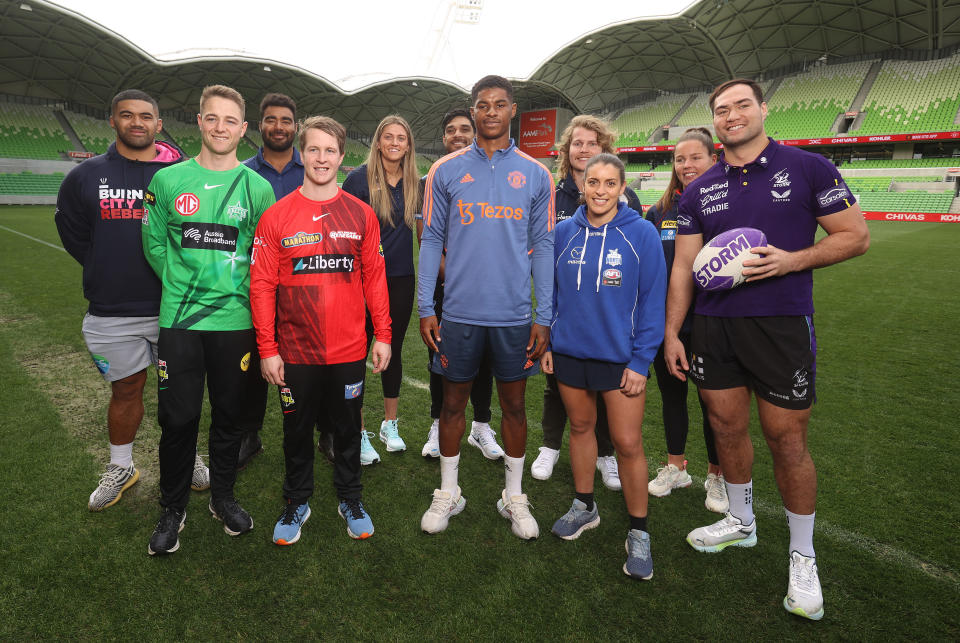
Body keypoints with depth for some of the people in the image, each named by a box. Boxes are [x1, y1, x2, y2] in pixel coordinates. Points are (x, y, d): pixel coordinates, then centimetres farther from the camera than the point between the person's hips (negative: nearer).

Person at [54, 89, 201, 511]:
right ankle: (120, 469, 32)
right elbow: (73, 234, 14)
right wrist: (111, 275, 7)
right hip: (112, 314, 1)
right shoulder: (86, 176, 4)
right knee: (126, 391, 13)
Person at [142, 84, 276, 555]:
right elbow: (154, 245, 11)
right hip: (179, 320, 0)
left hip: (236, 321, 0)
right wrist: (184, 287, 8)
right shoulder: (168, 180, 3)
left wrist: (233, 290, 3)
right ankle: (173, 508, 26)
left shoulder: (258, 187, 2)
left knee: (230, 415, 10)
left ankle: (222, 496, 31)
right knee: (178, 418, 6)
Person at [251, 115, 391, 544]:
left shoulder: (361, 215, 2)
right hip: (295, 350, 0)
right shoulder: (276, 216, -2)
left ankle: (350, 498, 35)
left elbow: (374, 278, 4)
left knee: (347, 425, 15)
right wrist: (267, 348, -5)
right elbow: (262, 285, -2)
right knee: (297, 428, 15)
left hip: (349, 349, 1)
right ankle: (297, 501, 36)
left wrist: (382, 335, 1)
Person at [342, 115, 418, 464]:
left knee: (393, 349, 13)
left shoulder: (413, 183, 6)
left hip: (401, 278, 4)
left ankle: (390, 425, 28)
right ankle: (359, 433, 14)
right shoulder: (359, 178, -6)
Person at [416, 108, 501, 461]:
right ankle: (438, 426, 21)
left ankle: (481, 426, 21)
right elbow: (424, 237, 0)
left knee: (483, 355, 6)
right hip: (442, 285, 0)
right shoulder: (429, 182, 8)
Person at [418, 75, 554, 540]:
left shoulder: (535, 175, 5)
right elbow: (431, 240, 4)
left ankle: (514, 497, 29)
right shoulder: (445, 171, 4)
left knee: (513, 404, 10)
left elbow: (543, 247, 5)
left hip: (515, 314, 1)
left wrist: (543, 317, -1)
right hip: (459, 311, 0)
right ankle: (448, 494, 30)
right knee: (453, 402, 10)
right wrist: (425, 309, -2)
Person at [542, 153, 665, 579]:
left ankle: (638, 532, 22)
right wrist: (546, 343, 6)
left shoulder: (641, 234, -8)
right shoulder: (564, 233, 2)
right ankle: (584, 506, 38)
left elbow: (653, 301, -6)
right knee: (580, 427, 17)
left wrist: (640, 361, -10)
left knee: (627, 443, 1)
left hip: (620, 356, -3)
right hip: (569, 352, 3)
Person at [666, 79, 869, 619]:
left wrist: (791, 260, -17)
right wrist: (671, 333, 3)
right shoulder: (700, 190, 9)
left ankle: (803, 556, 23)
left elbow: (856, 236, 0)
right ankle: (741, 522, 35)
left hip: (782, 325, -3)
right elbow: (684, 265, 7)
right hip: (713, 327, 4)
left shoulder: (808, 168, 0)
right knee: (728, 429, 12)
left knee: (787, 441, 2)